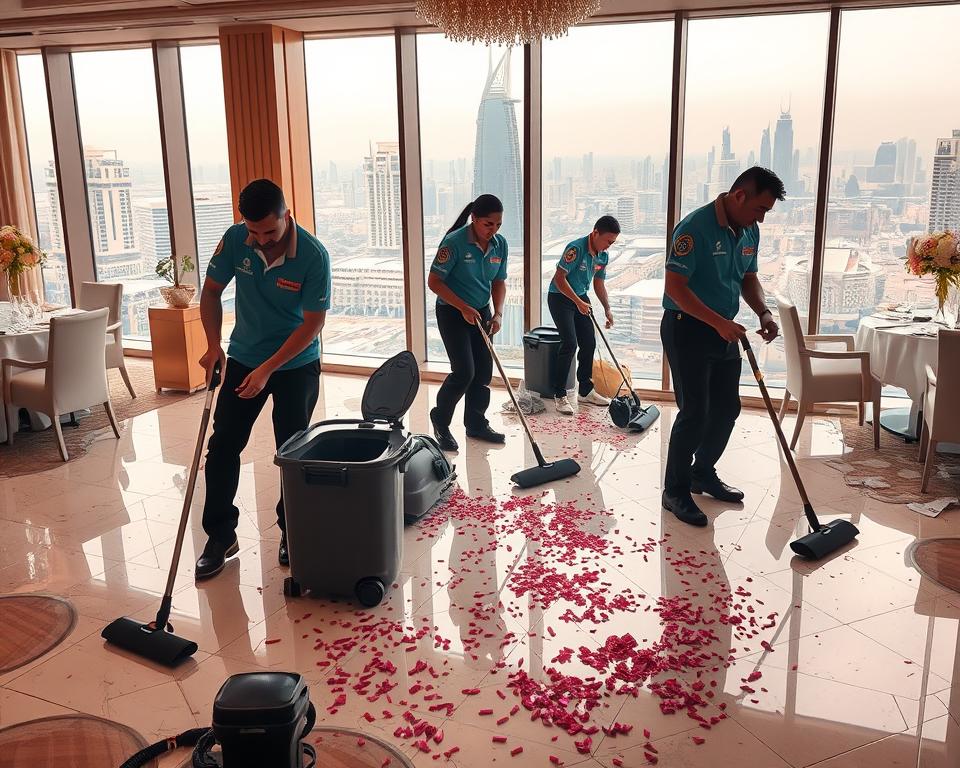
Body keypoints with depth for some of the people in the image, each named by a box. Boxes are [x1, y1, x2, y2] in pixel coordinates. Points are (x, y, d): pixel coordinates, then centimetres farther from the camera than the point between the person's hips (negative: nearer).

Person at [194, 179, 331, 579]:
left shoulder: (313, 255, -23)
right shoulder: (235, 239, -13)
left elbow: (313, 323, -21)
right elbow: (211, 292, 1)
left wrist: (267, 370, -24)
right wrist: (214, 345, -12)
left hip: (297, 364, -3)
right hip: (243, 358, 3)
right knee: (223, 445, 1)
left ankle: (292, 531, 22)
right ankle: (220, 535, 13)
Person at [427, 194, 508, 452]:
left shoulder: (500, 244, -3)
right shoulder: (455, 242, -21)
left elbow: (499, 282, 7)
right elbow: (434, 281, -18)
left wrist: (497, 314, -8)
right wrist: (464, 308, -22)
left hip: (481, 312, 6)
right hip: (452, 313, -6)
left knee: (484, 370, 7)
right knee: (464, 371, -12)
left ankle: (476, 424, 23)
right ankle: (440, 419, 11)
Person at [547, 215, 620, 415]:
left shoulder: (603, 256, 1)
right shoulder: (576, 249, -24)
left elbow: (599, 284, 13)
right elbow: (559, 278, -23)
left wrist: (607, 309, 5)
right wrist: (578, 302, -23)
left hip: (581, 297, 8)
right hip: (560, 297, -8)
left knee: (589, 343, 6)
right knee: (570, 343, -16)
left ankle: (585, 391, 19)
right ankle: (559, 395, -8)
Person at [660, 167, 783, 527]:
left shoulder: (750, 231, 6)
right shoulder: (695, 227, -20)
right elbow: (675, 287, -23)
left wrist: (763, 312, -1)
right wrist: (719, 323, -26)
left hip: (725, 332, 8)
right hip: (688, 328, -8)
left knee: (727, 407, 14)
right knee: (694, 412, -7)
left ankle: (703, 473, 32)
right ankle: (675, 490, 7)